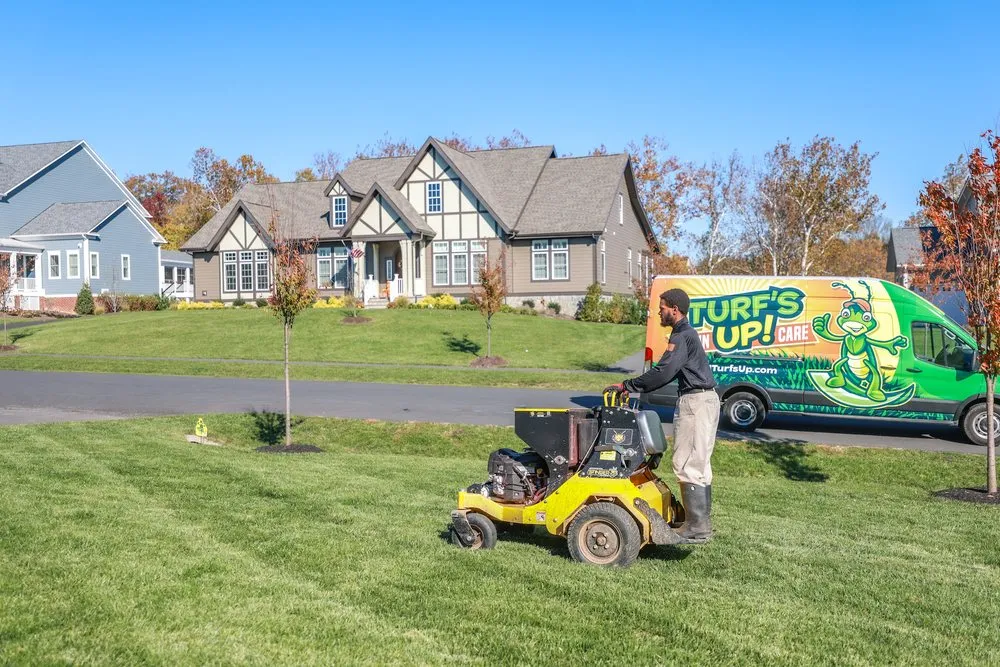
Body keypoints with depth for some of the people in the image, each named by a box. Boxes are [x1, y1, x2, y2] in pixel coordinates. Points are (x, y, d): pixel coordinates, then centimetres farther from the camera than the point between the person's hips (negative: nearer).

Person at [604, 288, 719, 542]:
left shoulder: (682, 336, -15)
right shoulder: (686, 333, 18)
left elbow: (662, 372, -23)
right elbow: (667, 373, 19)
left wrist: (627, 386, -17)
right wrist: (635, 388, 12)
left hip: (694, 402, -11)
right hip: (705, 399, 11)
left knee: (687, 465, -8)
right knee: (699, 465, 15)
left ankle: (696, 527, -6)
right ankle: (701, 523, 21)